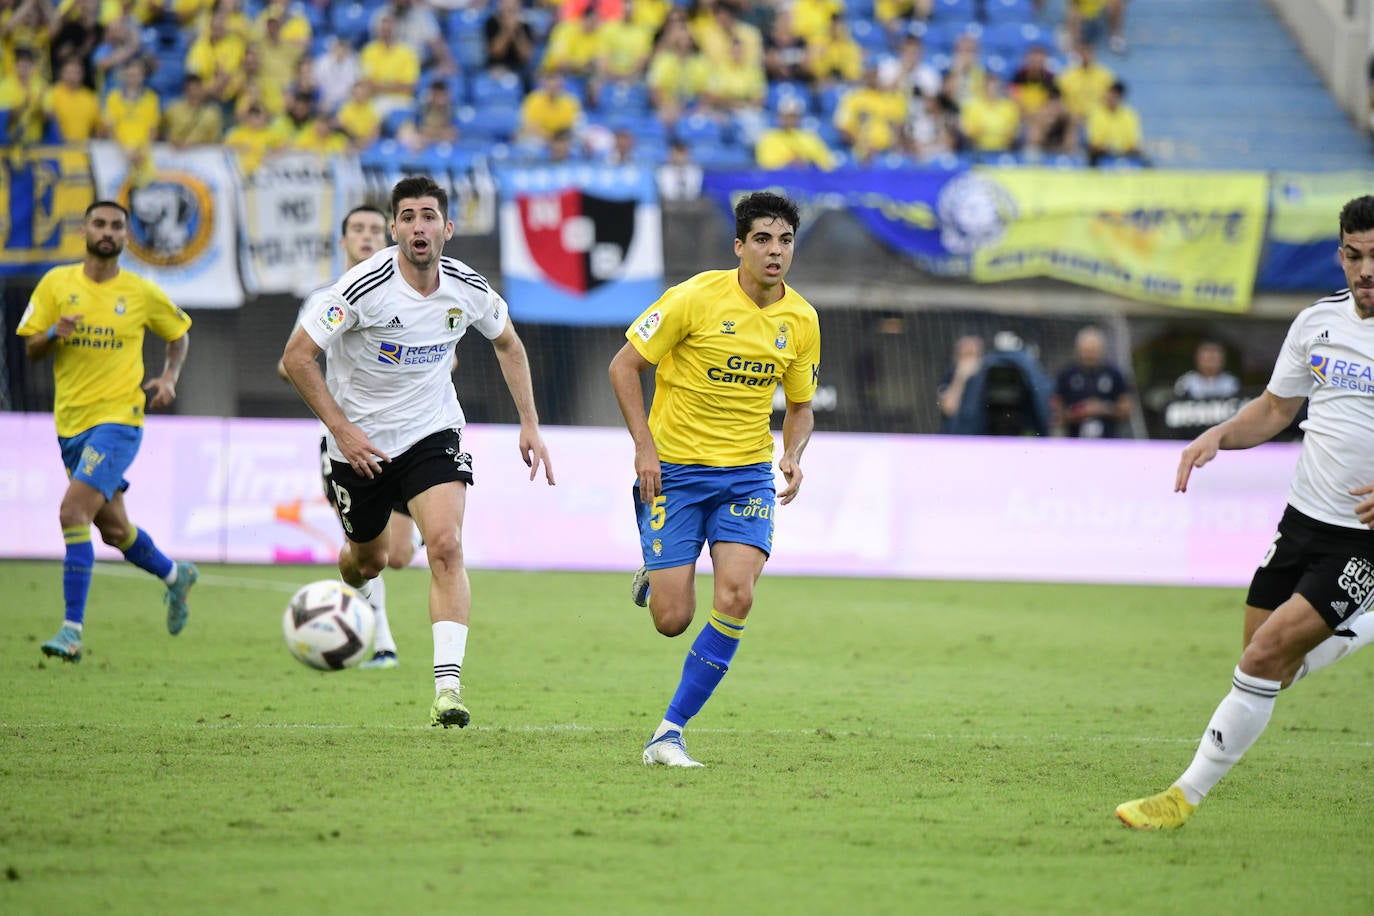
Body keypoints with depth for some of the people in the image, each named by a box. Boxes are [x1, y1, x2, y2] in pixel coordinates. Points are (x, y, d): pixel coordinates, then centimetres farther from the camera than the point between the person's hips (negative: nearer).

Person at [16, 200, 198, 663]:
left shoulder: (143, 293, 0)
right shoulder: (56, 283, 4)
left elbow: (179, 334, 17)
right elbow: (31, 350, 5)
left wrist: (170, 377, 0)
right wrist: (53, 334, -17)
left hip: (118, 420, -4)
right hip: (71, 422, 4)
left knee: (73, 511, -22)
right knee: (113, 529, 15)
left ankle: (72, 631, -21)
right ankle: (175, 576, 44)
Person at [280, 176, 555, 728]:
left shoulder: (468, 288, -10)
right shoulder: (365, 287, -22)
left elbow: (508, 344, 11)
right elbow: (296, 357, -17)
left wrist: (529, 424, 6)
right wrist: (342, 429, -20)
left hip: (433, 433, 1)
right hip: (360, 443, -1)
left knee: (446, 547, -21)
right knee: (369, 560, 16)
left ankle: (447, 686, -23)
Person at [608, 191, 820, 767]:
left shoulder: (801, 320, 2)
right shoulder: (696, 298, -12)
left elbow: (800, 404, 16)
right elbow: (624, 364, -6)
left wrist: (792, 455, -4)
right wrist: (645, 445, -14)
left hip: (748, 474, 3)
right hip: (674, 469, -3)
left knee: (735, 599, -19)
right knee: (673, 620, -8)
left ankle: (670, 733, -7)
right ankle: (653, 578, 32)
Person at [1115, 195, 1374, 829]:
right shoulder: (1318, 322, 5)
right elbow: (1276, 408, 18)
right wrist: (1219, 436, 0)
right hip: (1304, 516, 6)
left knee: (1267, 653, -16)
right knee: (1273, 669, 6)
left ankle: (1187, 795, -6)